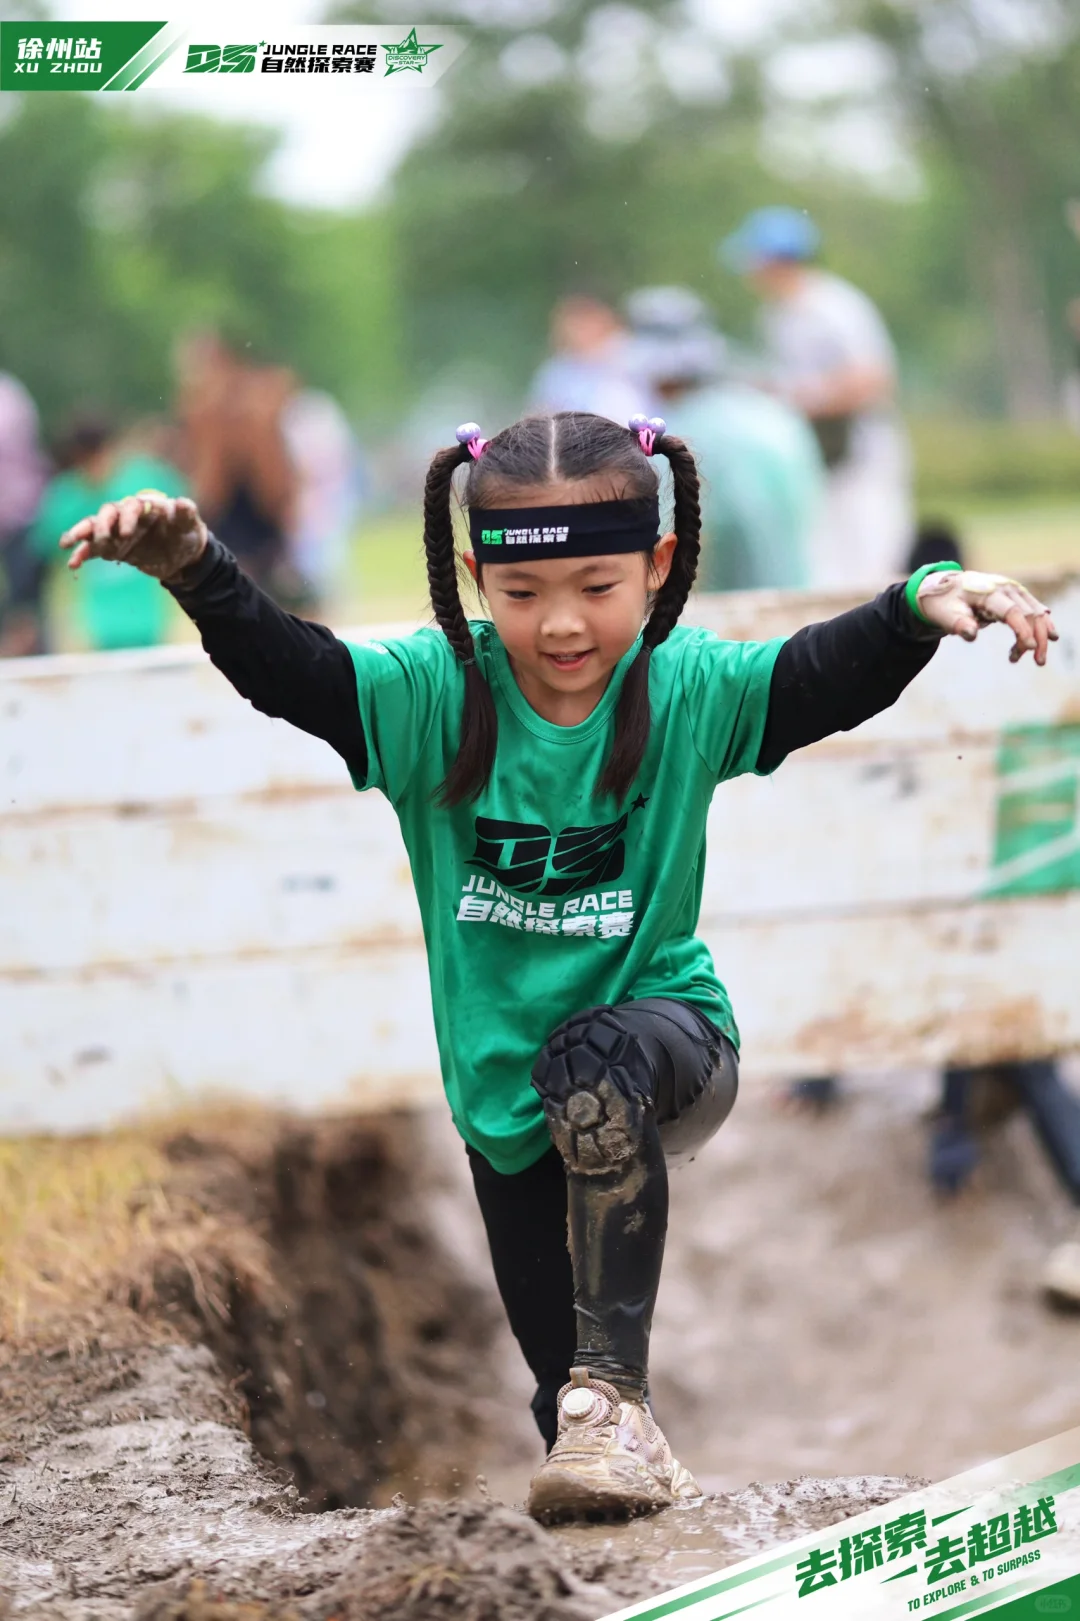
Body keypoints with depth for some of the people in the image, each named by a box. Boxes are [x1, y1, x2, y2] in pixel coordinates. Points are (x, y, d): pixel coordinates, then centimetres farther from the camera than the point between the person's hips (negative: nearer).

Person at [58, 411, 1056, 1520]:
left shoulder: (689, 690, -13)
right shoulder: (432, 692, -13)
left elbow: (833, 674, -25)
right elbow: (282, 667, -25)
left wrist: (930, 599, -44)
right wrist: (191, 566, -43)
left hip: (664, 1027, -2)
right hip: (507, 1089, 3)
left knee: (595, 1058, -38)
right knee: (560, 1367, 9)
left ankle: (614, 1390, -31)